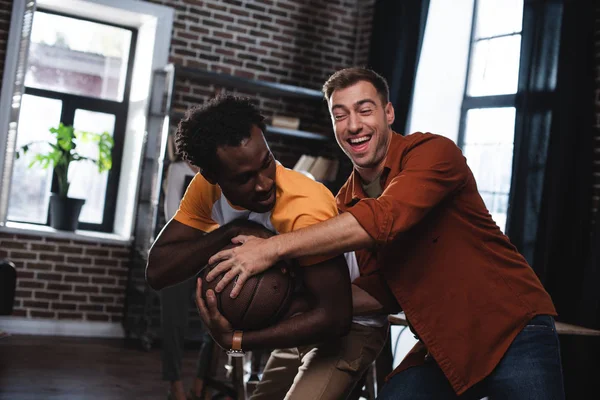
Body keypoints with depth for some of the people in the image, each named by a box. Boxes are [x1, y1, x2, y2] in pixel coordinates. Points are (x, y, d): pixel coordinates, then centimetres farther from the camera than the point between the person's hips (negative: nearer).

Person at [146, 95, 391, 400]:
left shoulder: (306, 210, -35)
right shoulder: (206, 188, -15)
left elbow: (335, 316, -32)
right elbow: (157, 271, -20)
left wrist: (235, 339, -37)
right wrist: (230, 231, -34)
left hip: (350, 326, -6)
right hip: (305, 320, 7)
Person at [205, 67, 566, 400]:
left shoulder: (433, 152, -14)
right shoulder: (346, 203, 4)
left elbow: (385, 218, -32)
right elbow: (379, 290, 8)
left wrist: (274, 248, -31)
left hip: (514, 330, -5)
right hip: (444, 348, 5)